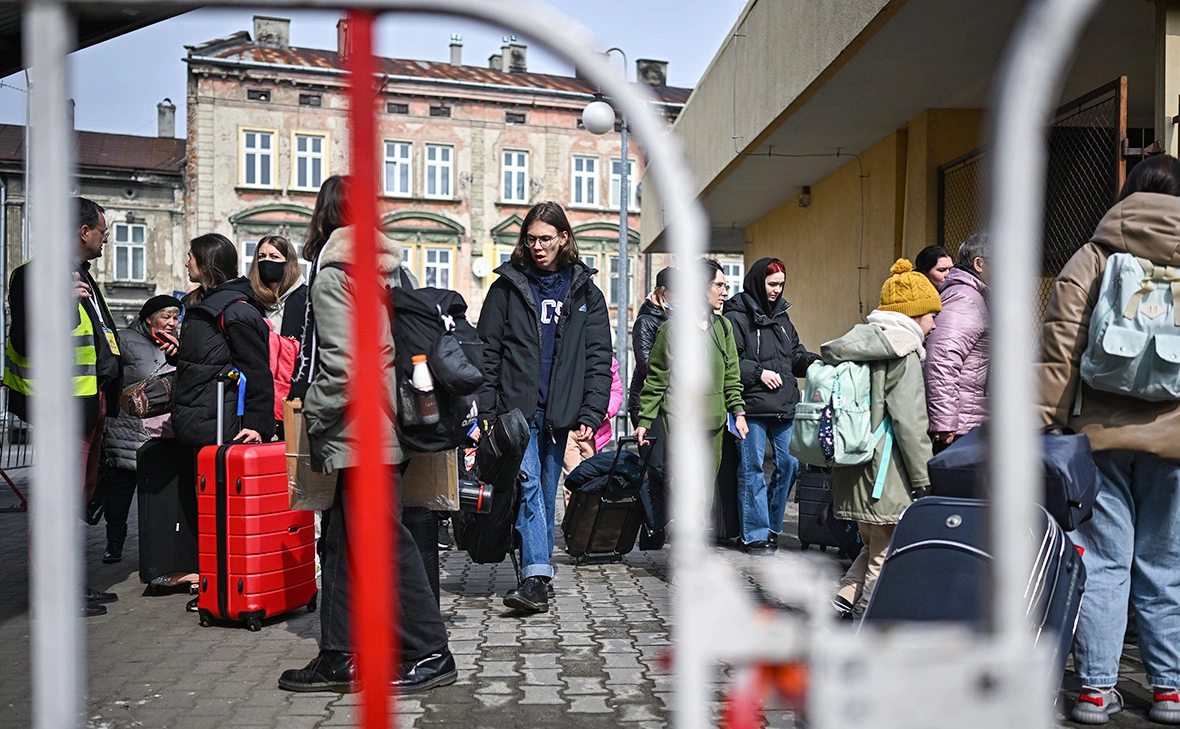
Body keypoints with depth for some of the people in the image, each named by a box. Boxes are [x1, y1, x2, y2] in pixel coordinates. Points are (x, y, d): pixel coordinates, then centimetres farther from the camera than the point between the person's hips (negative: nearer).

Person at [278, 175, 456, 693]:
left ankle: (429, 652, 3)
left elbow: (342, 357, -17)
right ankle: (339, 657, 18)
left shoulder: (334, 270, -8)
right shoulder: (382, 267, 17)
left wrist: (317, 417, -8)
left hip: (354, 423, -9)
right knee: (342, 541, 12)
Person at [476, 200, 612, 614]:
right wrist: (486, 412, -5)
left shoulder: (585, 293, 9)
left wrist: (591, 416, -4)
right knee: (528, 487, -15)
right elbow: (487, 351, 3)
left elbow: (598, 359, 5)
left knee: (546, 496, 9)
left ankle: (536, 576, 20)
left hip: (558, 414, 2)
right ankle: (538, 578, -18)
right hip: (516, 409, -2)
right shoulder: (508, 287, 6)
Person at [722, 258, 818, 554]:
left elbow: (796, 354, 23)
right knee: (752, 469, 0)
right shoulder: (736, 316, -5)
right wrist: (758, 373, -14)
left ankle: (772, 526, 24)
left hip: (785, 406, 7)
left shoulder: (781, 316, 18)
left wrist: (815, 362, 4)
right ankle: (755, 534, 8)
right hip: (752, 407, -7)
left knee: (789, 463, 8)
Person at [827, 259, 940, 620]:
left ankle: (841, 605, 9)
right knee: (885, 556, 1)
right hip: (885, 477, -8)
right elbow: (909, 422, -17)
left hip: (853, 472, 8)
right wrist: (922, 479, -11)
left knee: (873, 548, 20)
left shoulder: (861, 342, 14)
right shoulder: (903, 353, -11)